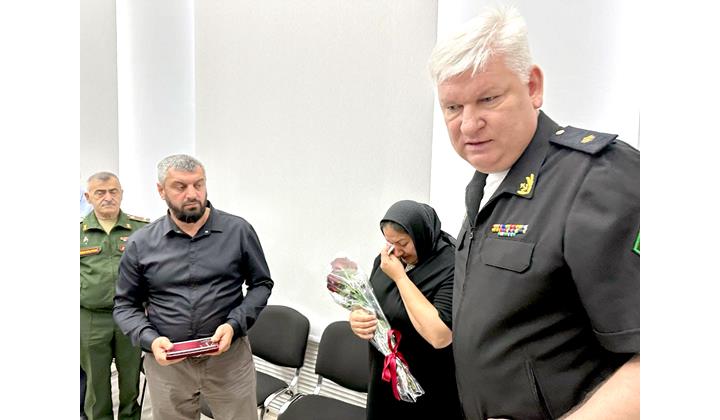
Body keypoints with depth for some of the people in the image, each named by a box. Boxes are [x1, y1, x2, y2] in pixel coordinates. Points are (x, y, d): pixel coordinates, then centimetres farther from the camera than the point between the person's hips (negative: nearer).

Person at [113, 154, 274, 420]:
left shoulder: (239, 231, -5)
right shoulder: (141, 244, -1)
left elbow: (261, 284, 2)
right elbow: (125, 305, 7)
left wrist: (234, 325, -12)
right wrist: (150, 339, -11)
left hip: (229, 356, -1)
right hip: (166, 360, 1)